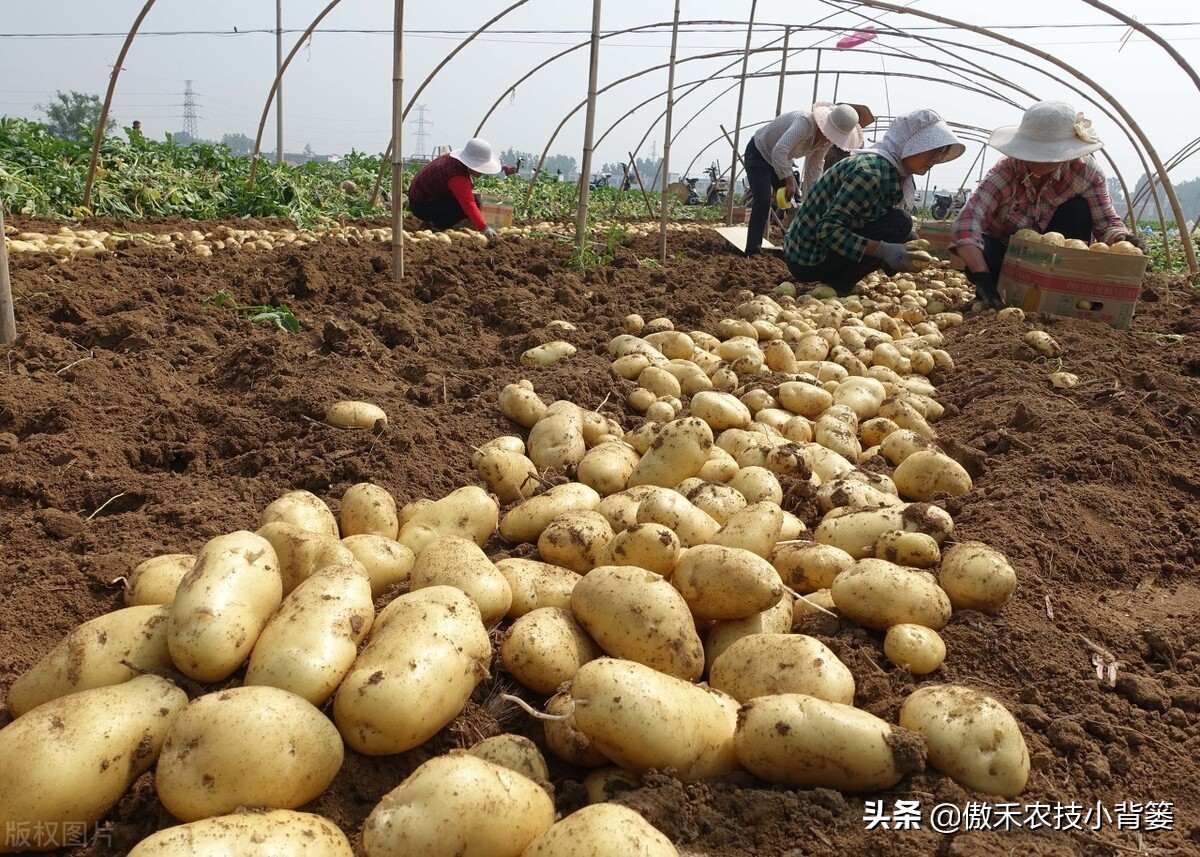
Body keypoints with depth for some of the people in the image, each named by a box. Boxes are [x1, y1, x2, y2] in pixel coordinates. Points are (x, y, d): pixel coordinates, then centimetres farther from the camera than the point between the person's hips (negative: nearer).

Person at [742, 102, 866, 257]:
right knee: (763, 201, -20)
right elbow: (779, 151, -46)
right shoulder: (805, 123, -35)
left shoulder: (826, 140, -9)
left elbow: (814, 170, 0)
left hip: (781, 160, 8)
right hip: (758, 153, -8)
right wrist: (789, 179, -42)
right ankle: (752, 251, -16)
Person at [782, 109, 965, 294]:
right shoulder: (870, 170, -22)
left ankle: (835, 282, 7)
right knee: (899, 223, -16)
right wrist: (882, 249, -34)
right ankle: (836, 285, -12)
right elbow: (827, 229, -28)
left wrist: (909, 248, -3)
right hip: (808, 260, -9)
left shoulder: (895, 173, 6)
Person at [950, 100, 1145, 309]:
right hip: (1004, 252, -3)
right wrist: (984, 278, -52)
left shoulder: (1086, 173, -19)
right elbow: (967, 222, -40)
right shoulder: (1006, 171, -27)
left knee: (1078, 208, -23)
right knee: (979, 262, -37)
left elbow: (1107, 223, -15)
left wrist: (1123, 239, -40)